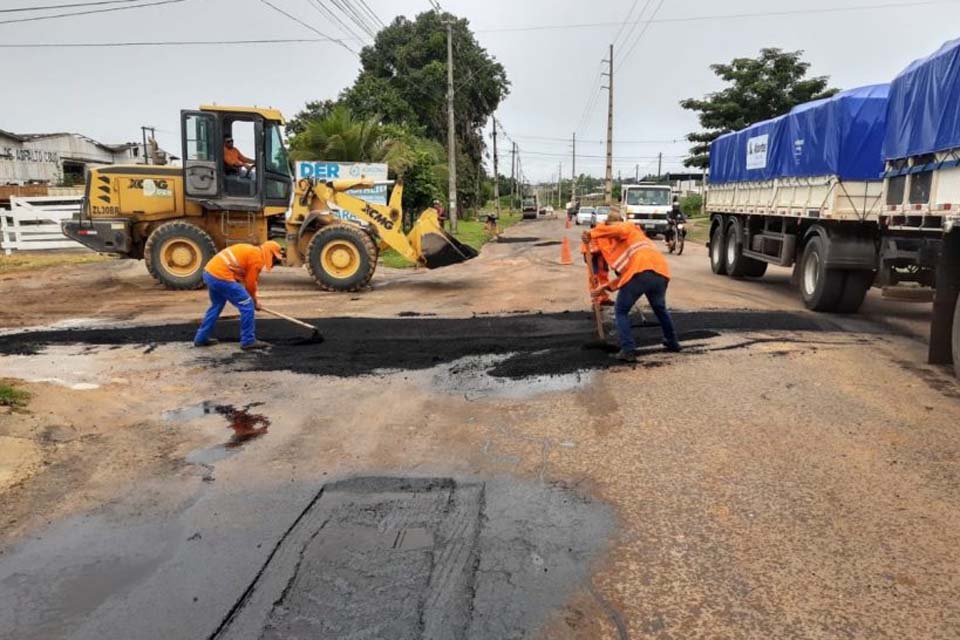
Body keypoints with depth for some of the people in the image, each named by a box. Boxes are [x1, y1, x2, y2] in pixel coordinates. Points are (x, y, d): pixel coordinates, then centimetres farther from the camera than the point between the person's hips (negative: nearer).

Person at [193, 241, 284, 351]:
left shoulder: (251, 251, 22)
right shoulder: (257, 257, -6)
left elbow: (248, 279, 25)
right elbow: (250, 283, -3)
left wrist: (254, 298, 25)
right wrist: (255, 301, 11)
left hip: (210, 272, 10)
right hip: (221, 277, -10)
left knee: (216, 306, 26)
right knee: (247, 306, -2)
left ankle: (201, 338, 33)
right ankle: (248, 341, 5)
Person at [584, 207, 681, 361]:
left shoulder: (627, 228, 20)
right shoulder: (633, 237, 41)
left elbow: (618, 230, -10)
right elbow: (625, 274, 37)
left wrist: (592, 234, -4)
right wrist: (606, 287, 37)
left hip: (641, 271, -8)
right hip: (661, 272, 8)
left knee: (621, 311, 11)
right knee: (660, 308, 35)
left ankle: (628, 350, 2)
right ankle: (672, 342, 45)